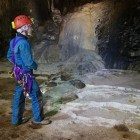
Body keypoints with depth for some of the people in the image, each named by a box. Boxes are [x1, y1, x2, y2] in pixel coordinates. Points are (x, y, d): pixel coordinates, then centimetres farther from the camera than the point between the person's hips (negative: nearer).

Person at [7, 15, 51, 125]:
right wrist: (35, 65, -5)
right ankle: (38, 119, 20)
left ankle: (16, 119, 31)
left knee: (19, 96, 18)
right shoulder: (23, 43, -25)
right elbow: (28, 62, -25)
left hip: (18, 72, 9)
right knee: (36, 96, 5)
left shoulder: (14, 41, 4)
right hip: (25, 74, -9)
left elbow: (9, 56, 15)